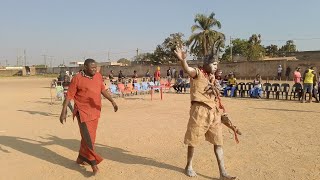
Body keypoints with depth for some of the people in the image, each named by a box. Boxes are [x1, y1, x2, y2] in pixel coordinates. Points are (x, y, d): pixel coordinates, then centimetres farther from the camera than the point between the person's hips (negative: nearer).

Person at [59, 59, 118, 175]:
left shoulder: (98, 76, 4)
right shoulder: (77, 79, -11)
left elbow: (103, 90, 14)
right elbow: (69, 96, -9)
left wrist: (112, 101, 4)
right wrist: (63, 112, -10)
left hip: (95, 111, 6)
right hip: (83, 112, -6)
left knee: (90, 137, 15)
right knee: (88, 137, -7)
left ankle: (81, 158, 33)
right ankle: (94, 163, 2)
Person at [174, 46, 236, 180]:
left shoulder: (212, 77, 15)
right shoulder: (197, 73, -7)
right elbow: (187, 69, -32)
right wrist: (182, 60, -51)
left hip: (213, 111, 7)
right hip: (199, 110, -7)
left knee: (218, 142, 6)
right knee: (193, 139, 7)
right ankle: (189, 166, 29)